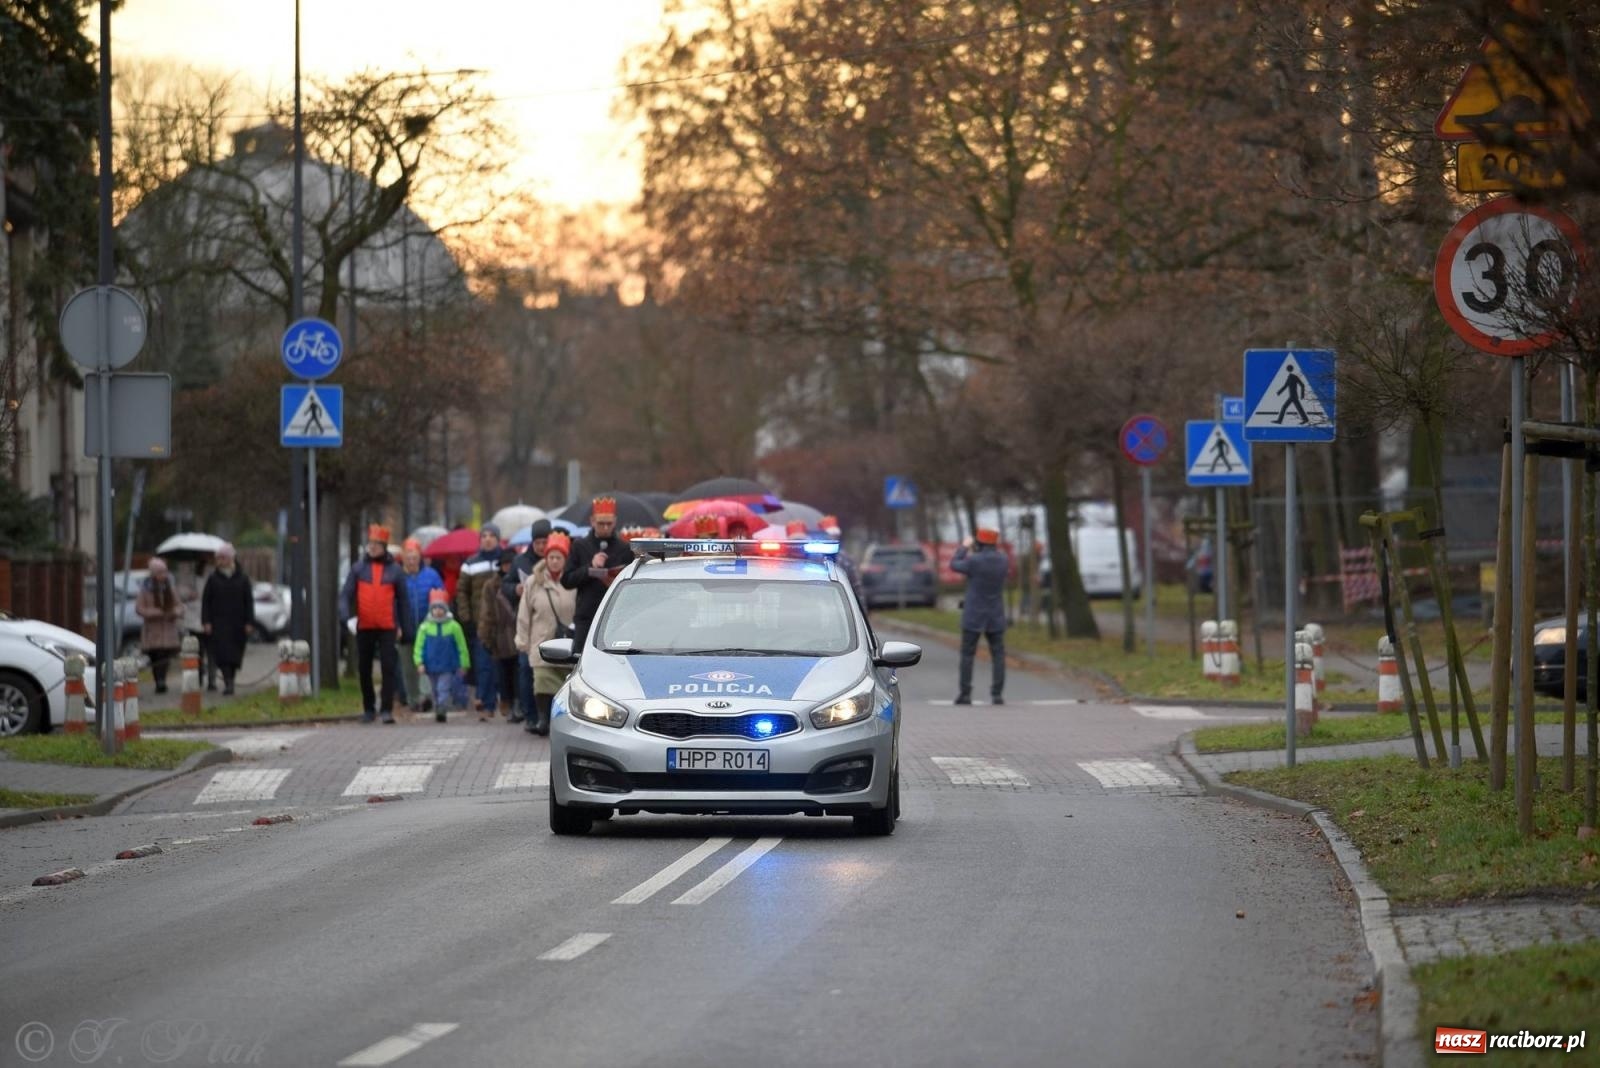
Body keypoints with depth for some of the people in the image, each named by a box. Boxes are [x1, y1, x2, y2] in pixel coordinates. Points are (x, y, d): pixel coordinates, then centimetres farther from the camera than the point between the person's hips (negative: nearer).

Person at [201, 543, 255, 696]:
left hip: (237, 624, 2)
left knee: (235, 655, 7)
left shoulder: (242, 579, 5)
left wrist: (249, 623, -3)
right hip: (219, 624, -2)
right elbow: (205, 601, 3)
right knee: (223, 654, -14)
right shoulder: (213, 579, 3)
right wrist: (206, 622, -6)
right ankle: (228, 683, -20)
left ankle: (230, 681, 20)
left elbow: (249, 602, 5)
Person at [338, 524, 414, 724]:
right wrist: (347, 616, -16)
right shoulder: (359, 568, 5)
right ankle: (368, 709, 20)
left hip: (388, 628, -2)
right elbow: (346, 594, 1)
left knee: (389, 667, -9)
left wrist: (405, 627, 5)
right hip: (364, 628, 2)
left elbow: (403, 600, 8)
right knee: (364, 669, 8)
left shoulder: (394, 570, 5)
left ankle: (387, 709, -7)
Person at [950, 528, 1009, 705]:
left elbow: (954, 566, 2)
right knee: (998, 655, 5)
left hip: (974, 616, -3)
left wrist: (964, 547, 15)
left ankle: (965, 694, 1)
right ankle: (997, 694, -2)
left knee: (967, 655, 4)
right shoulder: (1002, 560, -2)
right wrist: (973, 553, 23)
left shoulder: (974, 561, -16)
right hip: (996, 617, 3)